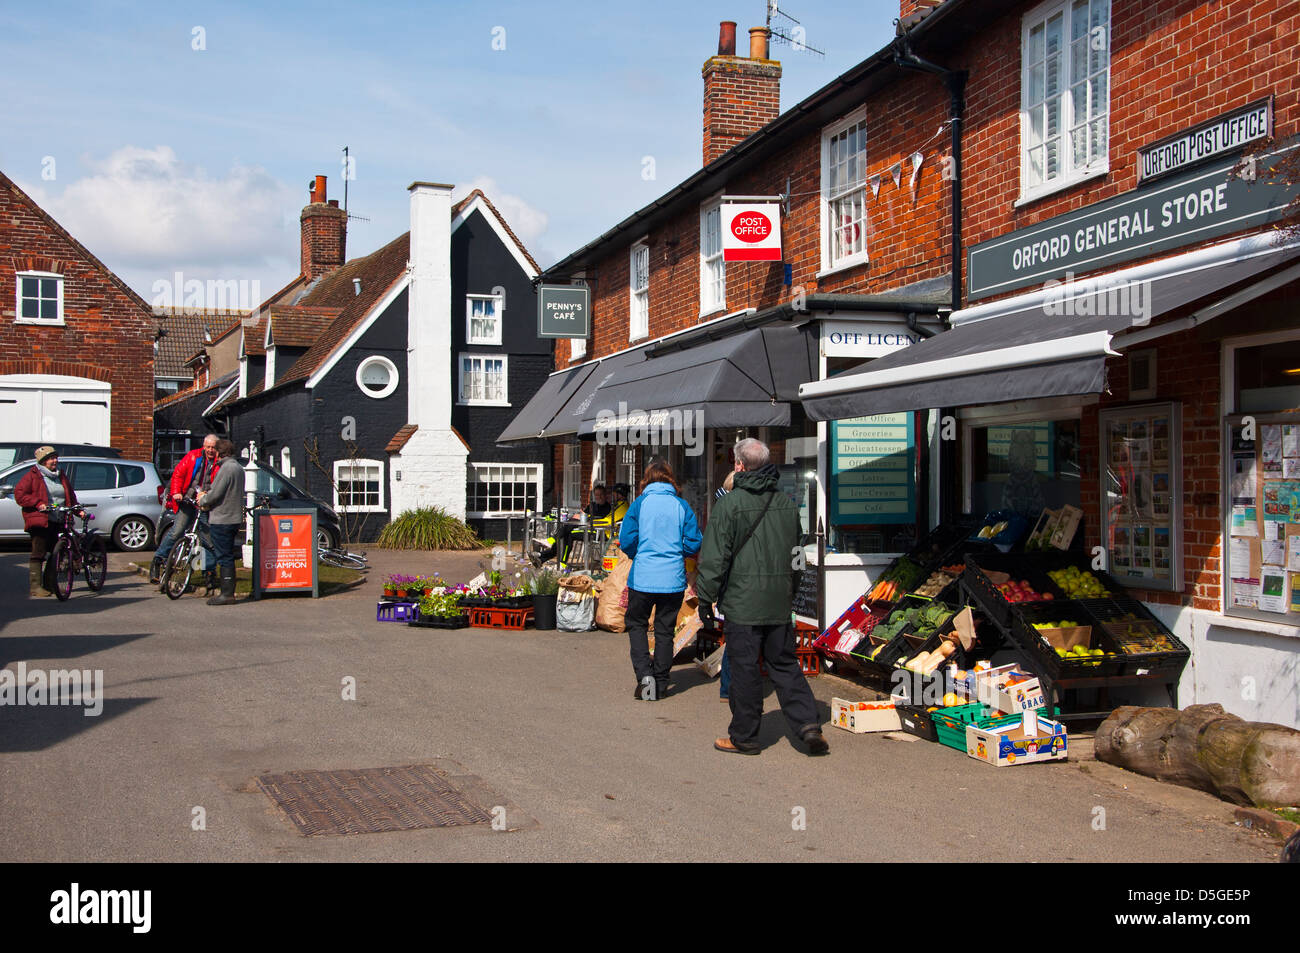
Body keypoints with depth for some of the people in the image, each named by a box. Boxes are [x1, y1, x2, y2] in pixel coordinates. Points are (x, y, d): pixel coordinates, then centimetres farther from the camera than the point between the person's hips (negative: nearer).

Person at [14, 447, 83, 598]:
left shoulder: (61, 476, 19)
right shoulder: (32, 476, 1)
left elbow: (70, 496, 25)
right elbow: (19, 494, -5)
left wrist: (78, 510, 9)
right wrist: (38, 503, -17)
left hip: (59, 522, 6)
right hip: (40, 520, -6)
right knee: (38, 554, -8)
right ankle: (35, 587, -6)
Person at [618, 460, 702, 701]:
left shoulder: (640, 503, -4)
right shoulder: (682, 505, 1)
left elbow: (626, 541, -6)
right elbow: (693, 543, -1)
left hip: (643, 578, -2)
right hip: (673, 579, 2)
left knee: (636, 623, 14)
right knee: (665, 629, 12)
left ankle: (644, 674, -2)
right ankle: (661, 684, 17)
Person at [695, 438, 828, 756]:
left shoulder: (730, 504, -10)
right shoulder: (786, 503, 8)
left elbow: (715, 557, -10)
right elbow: (795, 552, 18)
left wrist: (705, 599, -3)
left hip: (742, 602, -5)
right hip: (780, 602, 5)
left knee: (744, 668, 2)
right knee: (785, 664, 13)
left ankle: (743, 737, 11)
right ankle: (808, 724, 3)